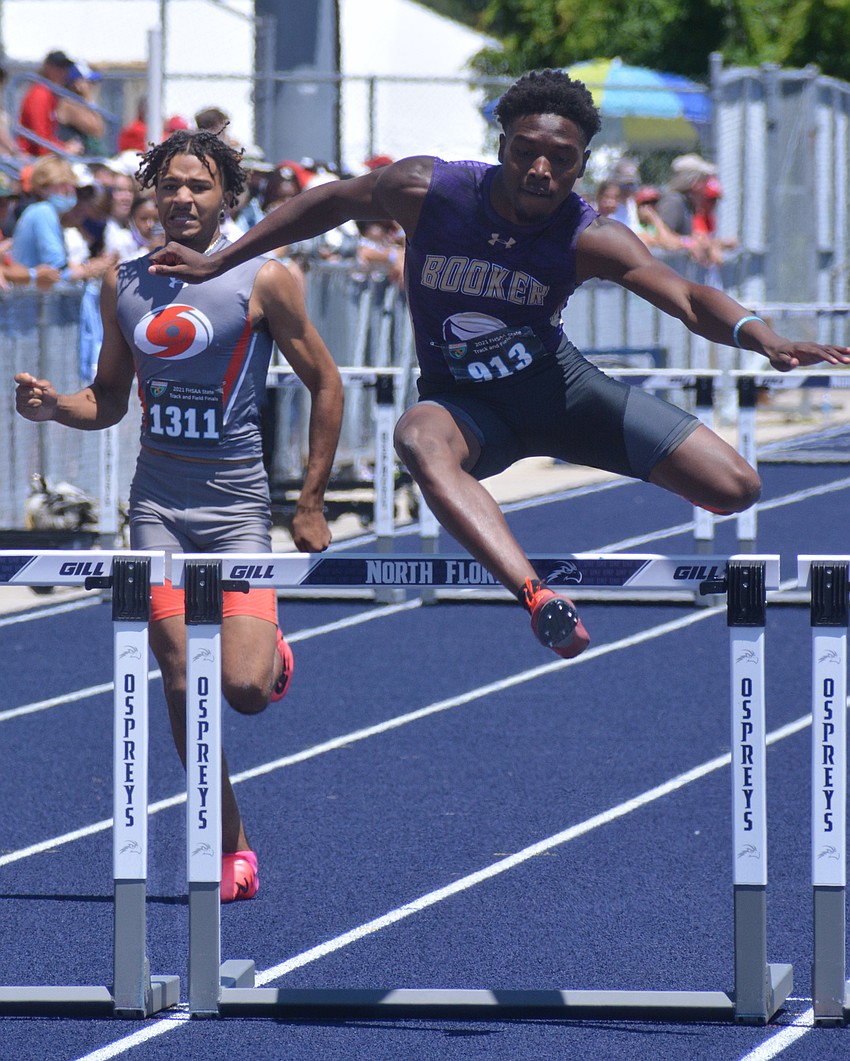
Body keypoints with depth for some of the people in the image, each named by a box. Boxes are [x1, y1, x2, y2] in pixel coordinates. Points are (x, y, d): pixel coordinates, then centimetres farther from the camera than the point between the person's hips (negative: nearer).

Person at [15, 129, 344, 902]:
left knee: (244, 687, -14)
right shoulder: (124, 285, 7)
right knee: (183, 685, -6)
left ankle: (271, 654, 24)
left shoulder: (263, 280, -4)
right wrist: (55, 406, -4)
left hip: (237, 504, -3)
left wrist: (312, 504, -1)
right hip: (159, 505, 3)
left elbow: (326, 385, 2)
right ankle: (231, 850, 6)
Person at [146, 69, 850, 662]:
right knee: (421, 439, -42)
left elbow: (686, 298, -32)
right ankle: (538, 596, -60)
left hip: (556, 383, 1)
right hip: (464, 400, -1)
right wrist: (214, 264, 5)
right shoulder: (427, 190, -18)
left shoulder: (589, 239, -19)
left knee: (735, 488, -13)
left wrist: (760, 336, -54)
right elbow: (328, 204, 0)